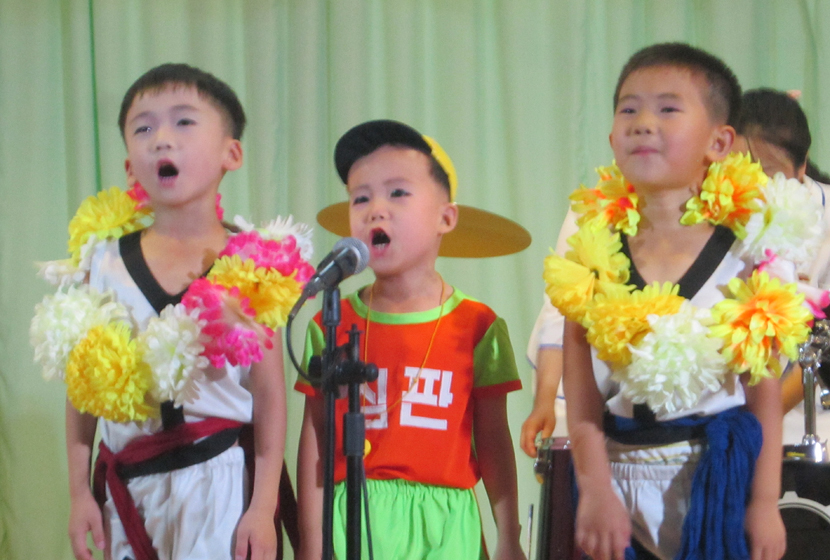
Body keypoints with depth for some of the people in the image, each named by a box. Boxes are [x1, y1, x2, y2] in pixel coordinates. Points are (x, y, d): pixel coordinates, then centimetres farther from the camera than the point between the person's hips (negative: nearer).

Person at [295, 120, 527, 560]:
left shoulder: (476, 326, 2)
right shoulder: (331, 324, 4)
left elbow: (493, 442, 5)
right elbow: (315, 441, 4)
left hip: (442, 523, 0)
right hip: (353, 520, 1)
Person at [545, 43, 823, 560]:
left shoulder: (744, 251, -4)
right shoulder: (595, 252, 1)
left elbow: (765, 388, -4)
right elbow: (582, 389, -3)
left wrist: (765, 502, -7)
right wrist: (595, 490, -12)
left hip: (719, 477, -2)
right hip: (622, 474, 2)